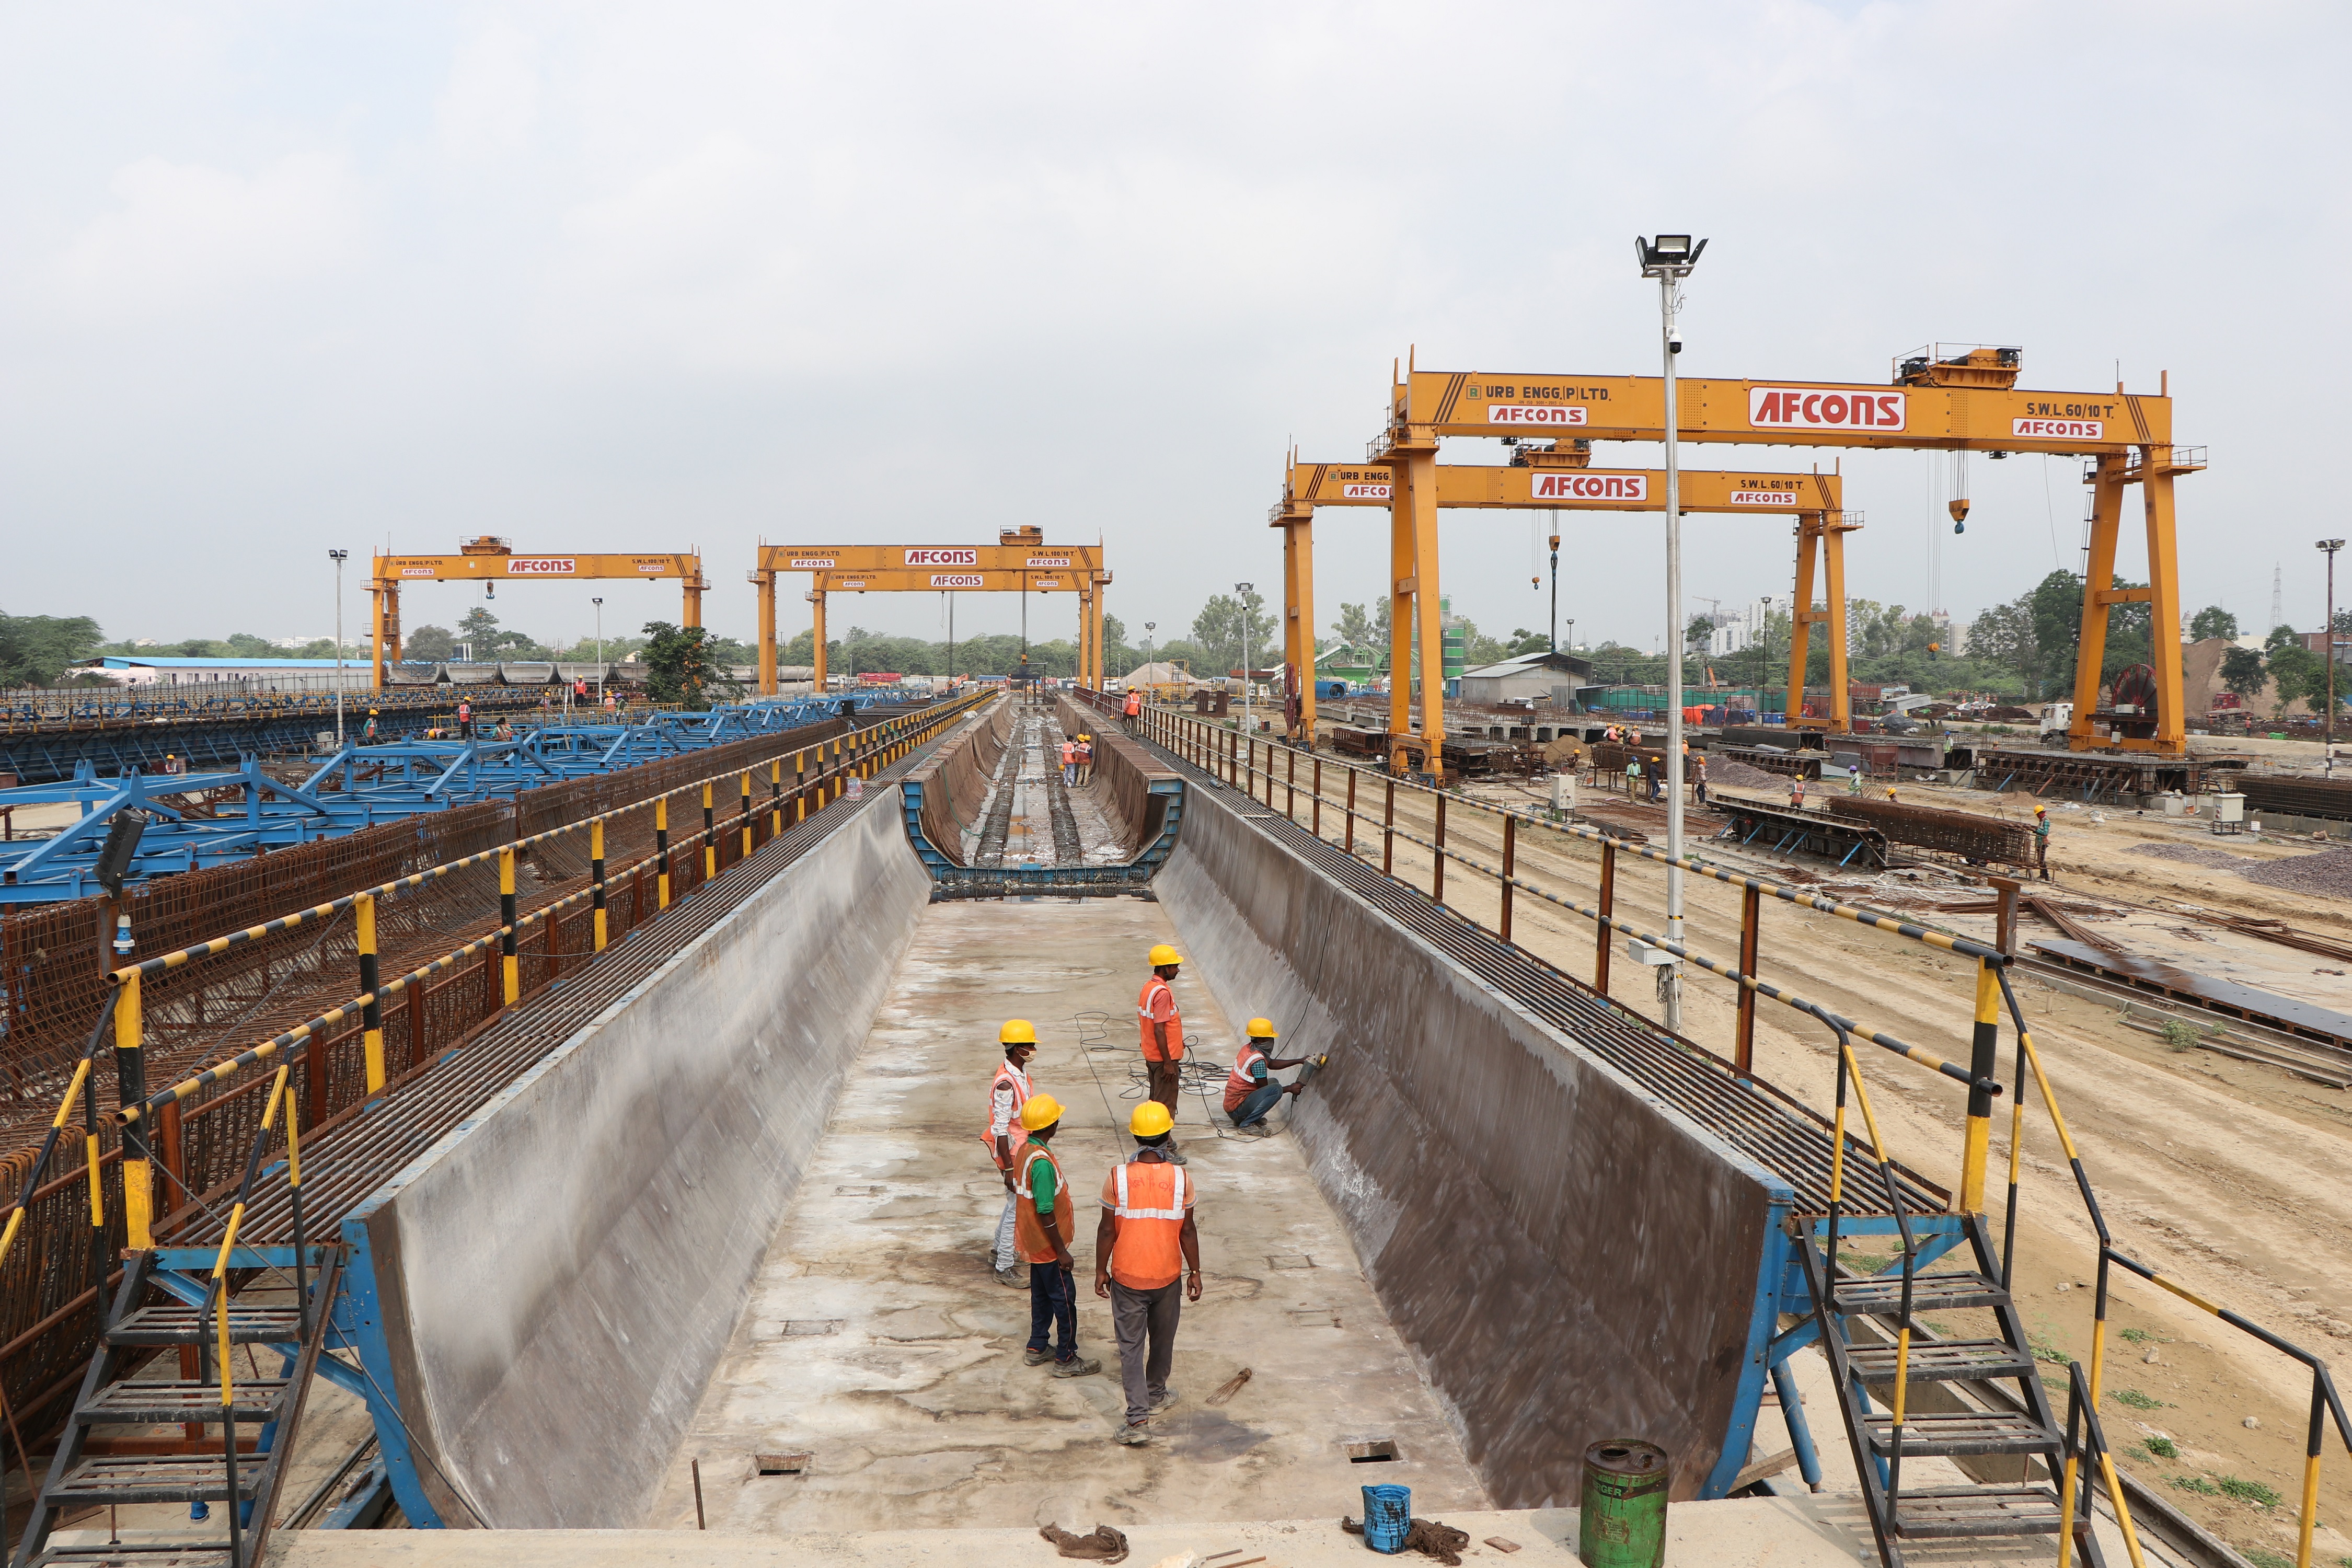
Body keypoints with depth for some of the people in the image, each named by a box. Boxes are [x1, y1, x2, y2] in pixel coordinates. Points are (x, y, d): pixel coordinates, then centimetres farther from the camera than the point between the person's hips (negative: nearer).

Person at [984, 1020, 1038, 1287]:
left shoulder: (1021, 1071, 2)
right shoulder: (1005, 1083, -27)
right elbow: (1000, 1129, -25)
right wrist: (1009, 1168, -23)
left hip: (1022, 1148, 10)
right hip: (1010, 1152, -10)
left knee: (1017, 1203, 22)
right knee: (1018, 1208, 0)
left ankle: (1000, 1251, 39)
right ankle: (1005, 1267, 11)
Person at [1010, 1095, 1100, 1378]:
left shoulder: (1023, 1150, 0)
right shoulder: (1042, 1162, -30)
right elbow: (1045, 1213, -27)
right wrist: (1062, 1252, -18)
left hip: (1033, 1243, 9)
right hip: (1048, 1246, -9)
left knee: (1042, 1295, 22)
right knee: (1065, 1300, 4)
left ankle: (1037, 1348, 33)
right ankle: (1066, 1360, 14)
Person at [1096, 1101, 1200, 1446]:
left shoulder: (1117, 1178, -16)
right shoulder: (1180, 1178, -14)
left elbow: (1107, 1230, -9)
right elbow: (1188, 1230, -6)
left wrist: (1100, 1270, 5)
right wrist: (1195, 1272, 7)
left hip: (1127, 1278, -1)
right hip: (1168, 1276, 2)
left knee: (1131, 1346, 6)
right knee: (1163, 1340, 23)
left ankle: (1139, 1419, 0)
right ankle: (1156, 1395, 42)